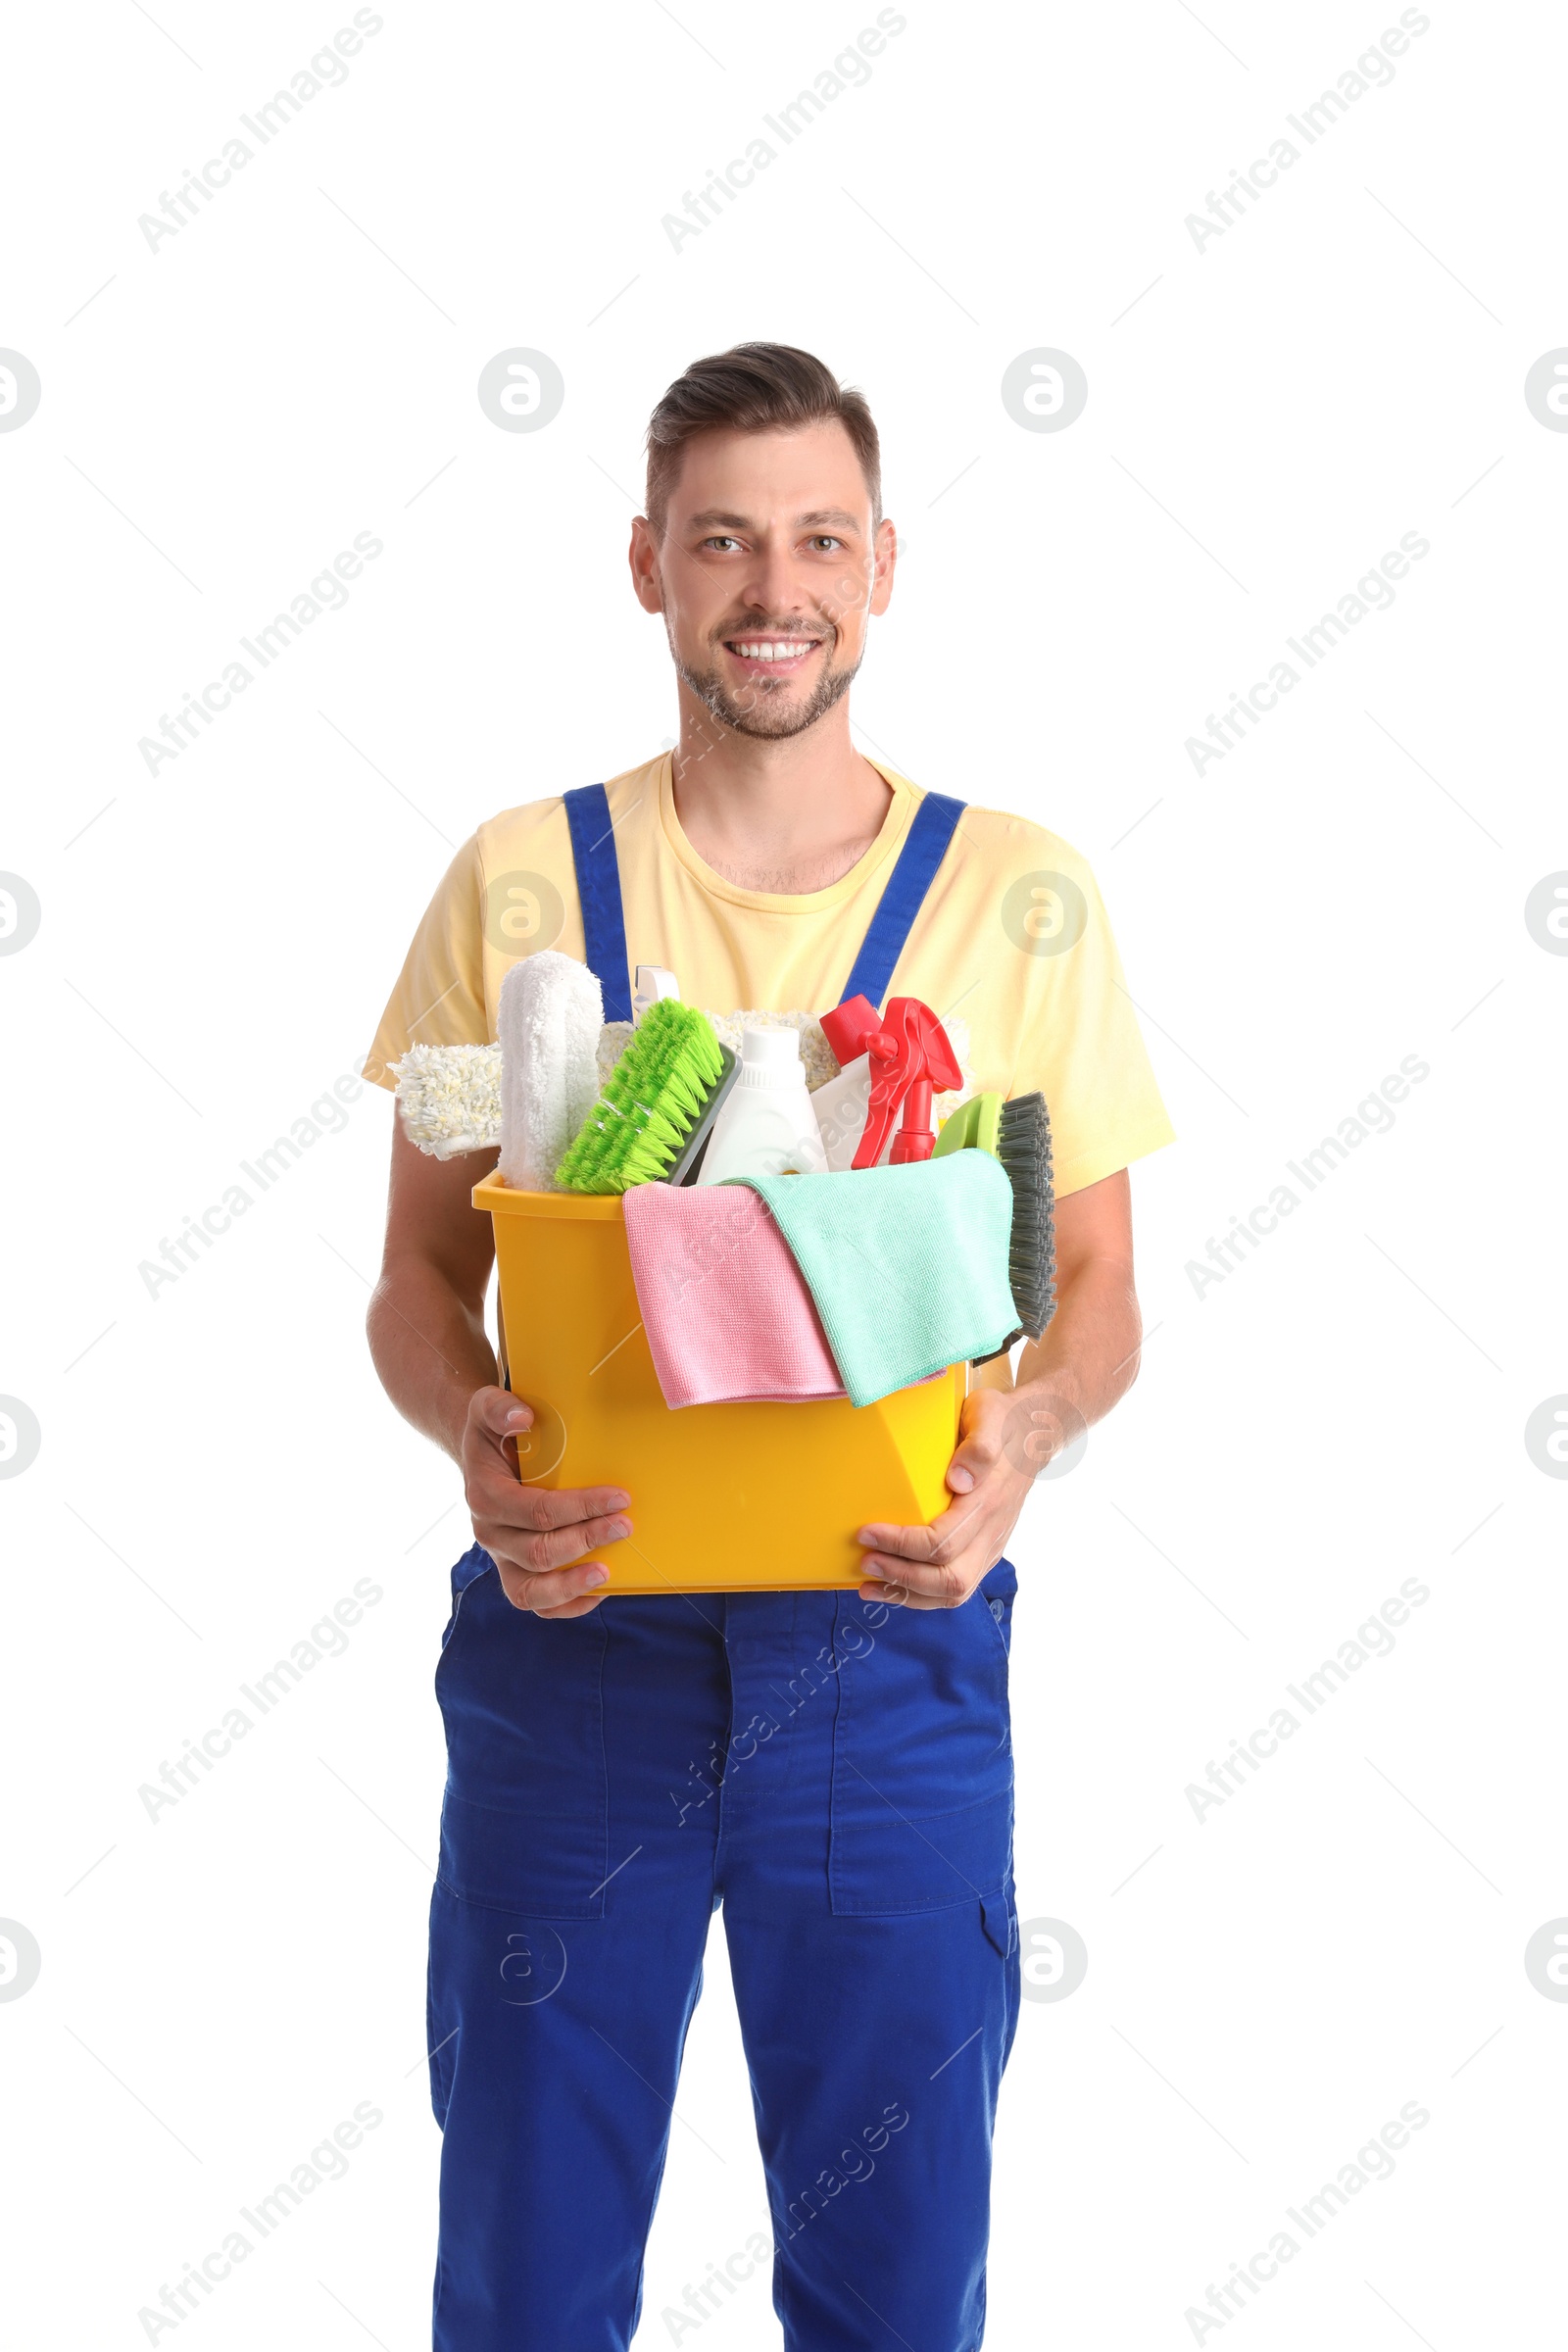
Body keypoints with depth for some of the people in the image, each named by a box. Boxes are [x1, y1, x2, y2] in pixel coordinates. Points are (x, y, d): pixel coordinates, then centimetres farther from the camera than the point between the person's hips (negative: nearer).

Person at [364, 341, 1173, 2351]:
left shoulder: (1018, 893, 1)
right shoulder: (519, 881, 2)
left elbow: (1096, 1284, 5)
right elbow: (420, 1269, 5)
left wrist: (1023, 1428, -17)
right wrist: (473, 1432, -16)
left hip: (892, 1642, 0)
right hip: (570, 1637, 0)